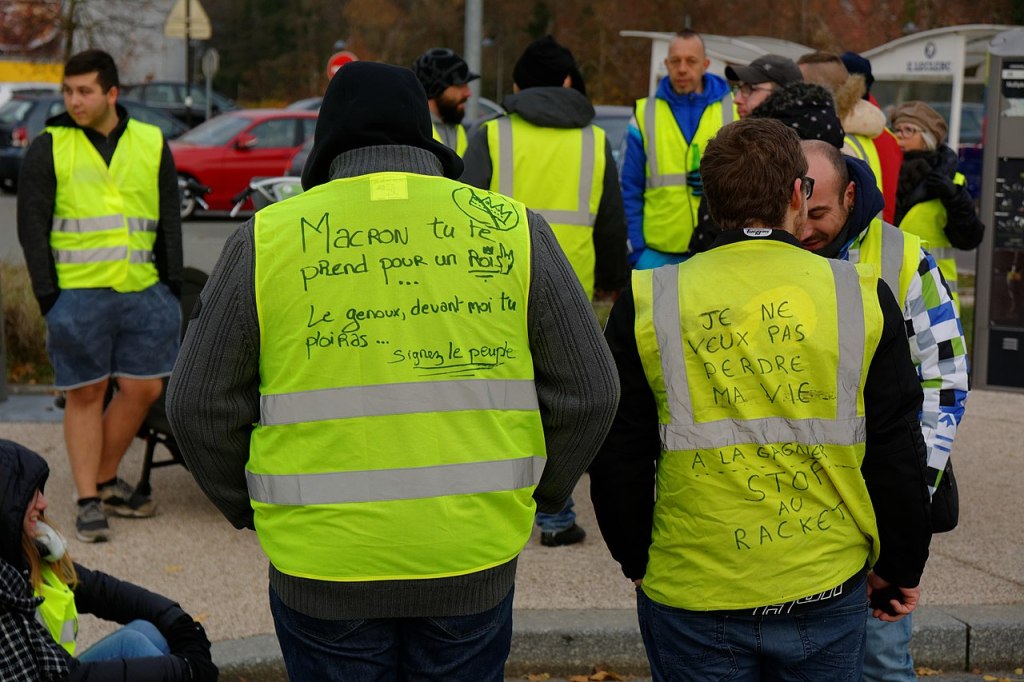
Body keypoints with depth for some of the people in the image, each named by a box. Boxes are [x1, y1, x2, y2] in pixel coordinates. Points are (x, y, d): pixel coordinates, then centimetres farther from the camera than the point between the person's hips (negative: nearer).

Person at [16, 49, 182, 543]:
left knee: (143, 389, 4)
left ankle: (106, 481, 23)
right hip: (77, 294, -3)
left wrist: (173, 284, 8)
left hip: (143, 293, 3)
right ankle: (88, 501, 8)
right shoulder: (49, 148, 3)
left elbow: (169, 222, 15)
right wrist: (46, 294, -5)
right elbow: (32, 226, 2)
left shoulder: (152, 145, 10)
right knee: (84, 395, 1)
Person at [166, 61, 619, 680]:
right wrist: (536, 493, 18)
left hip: (322, 560, -1)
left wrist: (247, 505, 17)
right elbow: (589, 393, 2)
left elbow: (202, 404, 1)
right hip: (476, 558, 1)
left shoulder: (268, 239, -2)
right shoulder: (513, 230, 0)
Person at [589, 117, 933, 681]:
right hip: (829, 592, 1)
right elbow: (898, 454, 1)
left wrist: (637, 559, 16)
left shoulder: (647, 302, -5)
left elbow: (617, 457, 0)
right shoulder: (862, 296, -4)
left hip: (691, 591, 0)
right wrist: (900, 569, 14)